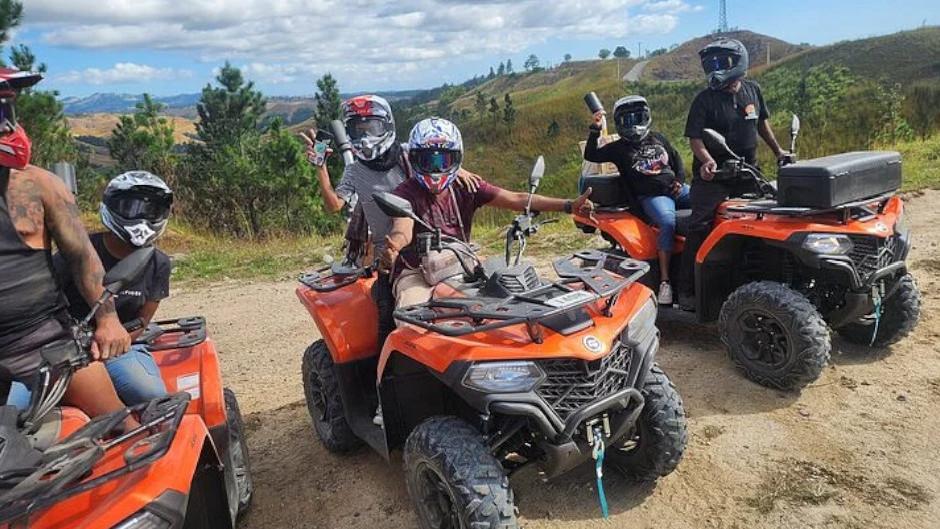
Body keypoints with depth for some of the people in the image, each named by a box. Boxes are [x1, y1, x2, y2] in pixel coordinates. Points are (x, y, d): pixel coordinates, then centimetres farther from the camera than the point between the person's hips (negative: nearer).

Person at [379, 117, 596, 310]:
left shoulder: (466, 188, 3)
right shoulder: (406, 193, -7)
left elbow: (516, 199, -5)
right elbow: (403, 228, -27)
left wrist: (569, 205, -15)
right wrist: (393, 245, -54)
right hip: (416, 273, -4)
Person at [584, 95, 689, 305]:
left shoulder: (658, 139, 20)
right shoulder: (618, 148, 7)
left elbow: (677, 159, 26)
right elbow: (590, 156, -3)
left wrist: (680, 181, 9)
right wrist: (595, 130, -12)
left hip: (676, 189, 6)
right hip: (651, 196, -6)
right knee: (667, 222, -34)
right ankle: (665, 281, -34)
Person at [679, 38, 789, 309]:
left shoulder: (752, 90, 6)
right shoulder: (705, 99, -9)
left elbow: (761, 122, 21)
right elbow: (695, 137, -15)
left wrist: (777, 150, 21)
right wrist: (707, 160, -32)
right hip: (713, 175, -5)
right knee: (700, 228, -14)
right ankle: (688, 290, -9)